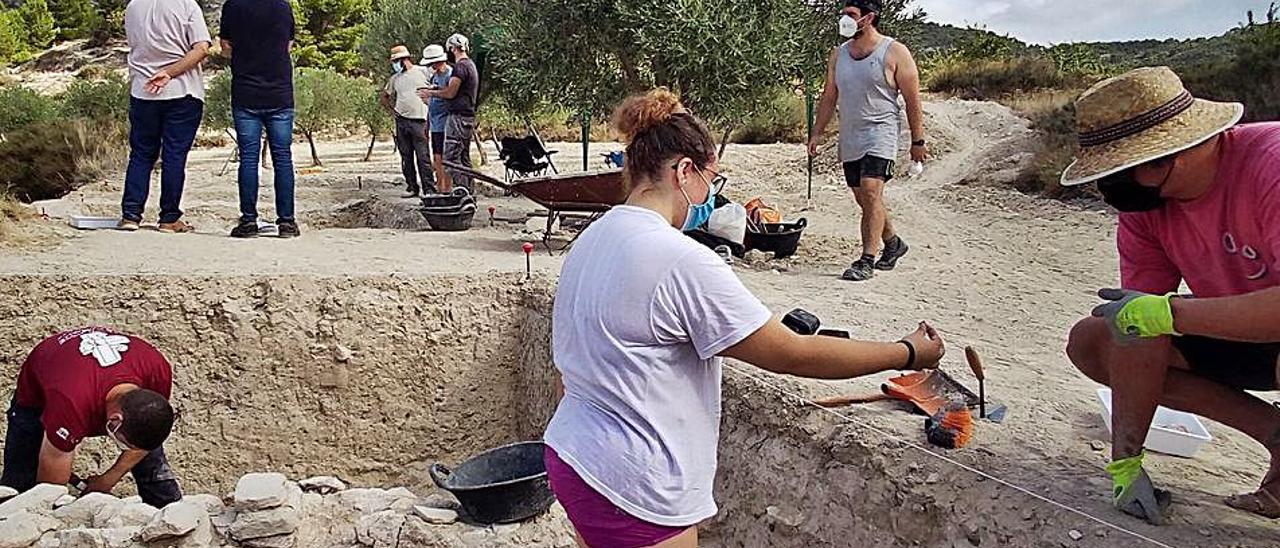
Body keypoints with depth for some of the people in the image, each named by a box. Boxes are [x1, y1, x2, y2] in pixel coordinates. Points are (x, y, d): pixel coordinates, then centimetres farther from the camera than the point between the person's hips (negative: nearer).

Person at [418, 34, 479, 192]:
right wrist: (434, 92, 21)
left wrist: (431, 93, 0)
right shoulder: (471, 65, 19)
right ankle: (468, 191, 13)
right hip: (468, 117, 10)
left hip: (458, 117, -10)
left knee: (451, 157, -10)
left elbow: (450, 93, -15)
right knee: (464, 157, 11)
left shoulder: (461, 66, -12)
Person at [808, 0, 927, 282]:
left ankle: (867, 260, -15)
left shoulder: (895, 53, -6)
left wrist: (917, 141, -5)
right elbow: (829, 97, 16)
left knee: (871, 193, -18)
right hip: (849, 139, 6)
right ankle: (893, 243, 34)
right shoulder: (838, 54, 10)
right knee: (863, 198, 12)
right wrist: (817, 133, 9)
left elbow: (912, 100, -4)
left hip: (880, 134, -6)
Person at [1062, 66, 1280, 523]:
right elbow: (1137, 314, -11)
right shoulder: (1142, 202, -9)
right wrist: (1125, 462, -15)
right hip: (1234, 335, 7)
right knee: (1089, 341, -7)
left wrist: (1167, 312, -34)